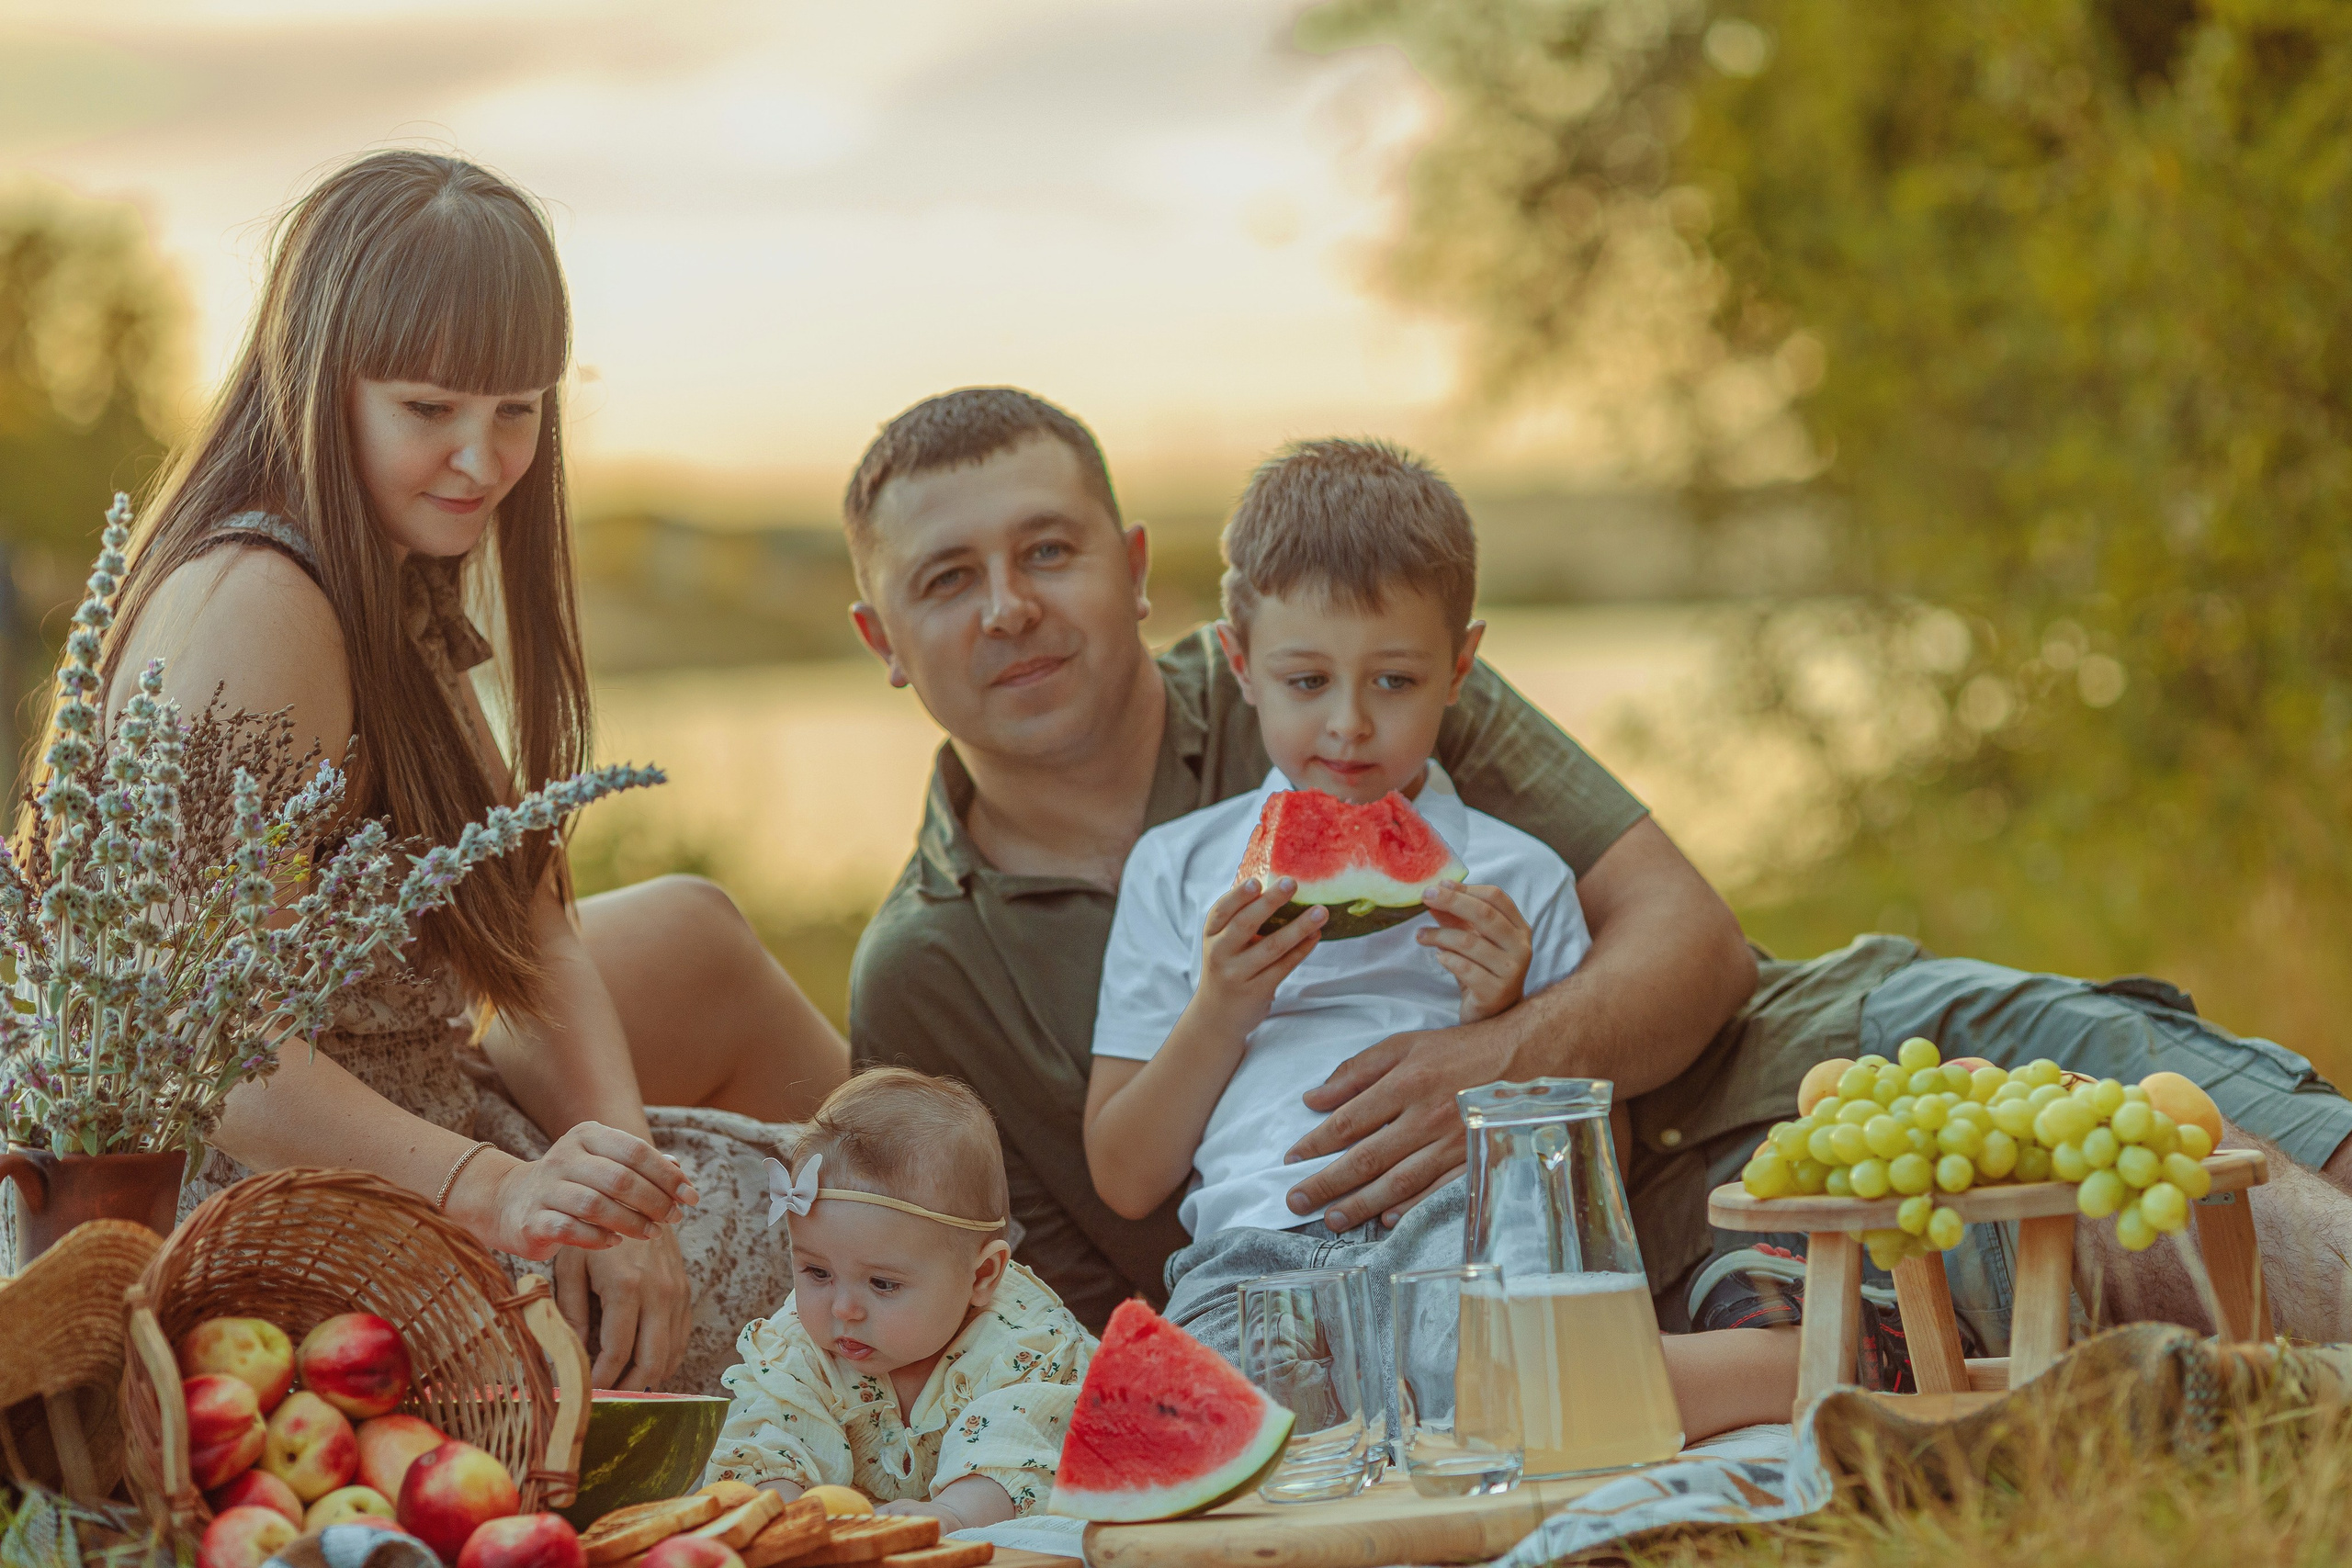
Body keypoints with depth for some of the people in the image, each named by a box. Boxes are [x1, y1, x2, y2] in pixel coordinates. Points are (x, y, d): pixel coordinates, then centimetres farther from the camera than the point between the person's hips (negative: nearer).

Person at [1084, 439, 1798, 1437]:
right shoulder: (1177, 869, 20)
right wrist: (1217, 1016, 2)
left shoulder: (1515, 878, 19)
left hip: (1460, 1220, -1)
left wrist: (1503, 1028, 1)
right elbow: (1124, 1183, 17)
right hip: (1255, 1250, 1)